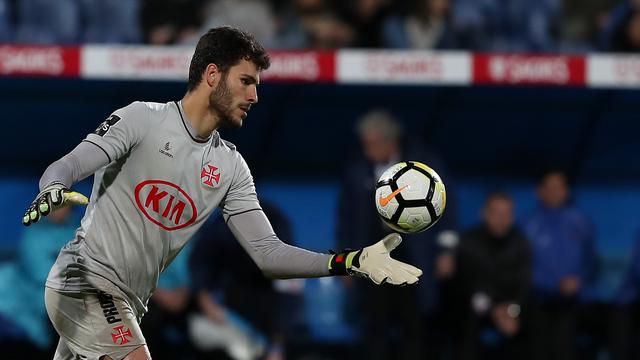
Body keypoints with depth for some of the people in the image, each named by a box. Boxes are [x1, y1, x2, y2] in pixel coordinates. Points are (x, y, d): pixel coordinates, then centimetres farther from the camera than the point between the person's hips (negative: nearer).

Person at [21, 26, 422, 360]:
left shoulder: (231, 167, 11)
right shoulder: (144, 119, -7)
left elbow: (267, 252, 7)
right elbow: (62, 169, -15)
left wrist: (352, 262, -4)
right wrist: (54, 190, -40)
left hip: (126, 306, 8)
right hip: (85, 278, -8)